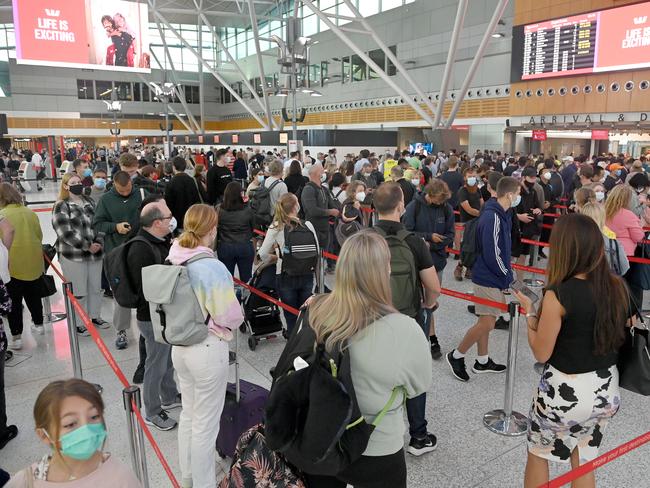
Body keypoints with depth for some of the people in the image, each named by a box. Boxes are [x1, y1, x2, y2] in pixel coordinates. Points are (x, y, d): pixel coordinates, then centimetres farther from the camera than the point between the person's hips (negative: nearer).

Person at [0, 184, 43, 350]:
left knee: (14, 302, 5)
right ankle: (38, 324, 38)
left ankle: (16, 337, 7)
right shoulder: (31, 213, 1)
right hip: (34, 264, 5)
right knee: (33, 296, 23)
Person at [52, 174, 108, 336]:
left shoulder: (90, 202, 11)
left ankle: (95, 316, 32)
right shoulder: (61, 206, -8)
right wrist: (87, 246, -16)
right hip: (73, 256, -6)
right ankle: (79, 323, 16)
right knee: (78, 291, 1)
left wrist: (99, 242, -5)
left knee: (96, 287, 15)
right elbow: (66, 233, -16)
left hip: (95, 253, 6)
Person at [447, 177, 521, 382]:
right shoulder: (493, 218, -23)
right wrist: (508, 278, -11)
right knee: (487, 323, -4)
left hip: (490, 276, 10)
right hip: (488, 278, -10)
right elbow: (492, 255, -23)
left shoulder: (500, 214, 8)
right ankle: (456, 356, 11)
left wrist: (507, 272, 12)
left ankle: (482, 361, 30)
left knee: (485, 320, 17)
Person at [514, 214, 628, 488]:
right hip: (608, 391, 6)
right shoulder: (617, 287, -6)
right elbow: (617, 334, 9)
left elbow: (541, 353, -14)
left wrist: (530, 313, -1)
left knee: (538, 453, 21)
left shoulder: (558, 295, -23)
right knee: (584, 461, 26)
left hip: (565, 393, -5)